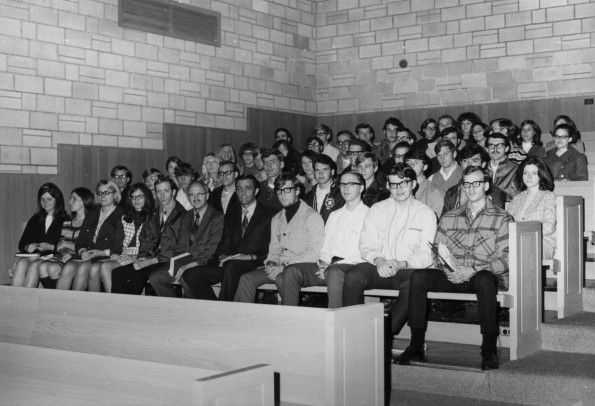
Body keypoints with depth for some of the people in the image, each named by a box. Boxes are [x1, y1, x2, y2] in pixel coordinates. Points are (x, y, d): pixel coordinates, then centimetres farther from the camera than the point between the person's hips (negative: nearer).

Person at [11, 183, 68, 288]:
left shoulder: (65, 220, 7)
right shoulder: (35, 219, 24)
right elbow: (22, 243, 19)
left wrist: (51, 247, -15)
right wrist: (27, 247, -3)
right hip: (34, 256, 4)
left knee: (34, 265, -34)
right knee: (21, 262, -29)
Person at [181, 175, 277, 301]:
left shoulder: (269, 214, 6)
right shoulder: (231, 214, 23)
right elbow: (224, 242, 16)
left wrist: (252, 256, -17)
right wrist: (222, 256, -7)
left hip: (253, 264, -5)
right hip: (227, 263, 5)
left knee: (232, 266, -39)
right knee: (190, 275, -15)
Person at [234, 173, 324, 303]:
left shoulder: (312, 216, -4)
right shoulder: (276, 219, 20)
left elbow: (314, 253, -12)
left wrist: (284, 266, -18)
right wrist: (271, 262, -2)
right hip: (279, 267, 7)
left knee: (282, 278, -36)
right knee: (246, 279, -14)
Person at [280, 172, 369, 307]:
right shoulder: (334, 215, 26)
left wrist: (332, 265, -15)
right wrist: (323, 262, -2)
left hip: (353, 266, -6)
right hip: (330, 264, 6)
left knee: (333, 272, -40)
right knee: (291, 270, -18)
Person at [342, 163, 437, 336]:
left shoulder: (426, 214, 8)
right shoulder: (377, 210, 15)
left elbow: (426, 255, 0)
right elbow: (367, 246, 8)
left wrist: (402, 264, -18)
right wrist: (378, 260, -15)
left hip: (407, 270, -1)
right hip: (378, 268, 2)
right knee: (352, 276, -30)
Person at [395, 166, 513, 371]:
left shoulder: (502, 218, 8)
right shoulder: (448, 219, 20)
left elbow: (505, 259, -3)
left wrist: (473, 270, -16)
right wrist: (447, 268, -10)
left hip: (482, 276, -3)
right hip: (451, 277, 4)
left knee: (484, 278, -39)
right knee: (418, 276, -23)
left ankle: (489, 351, -33)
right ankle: (416, 347, -20)